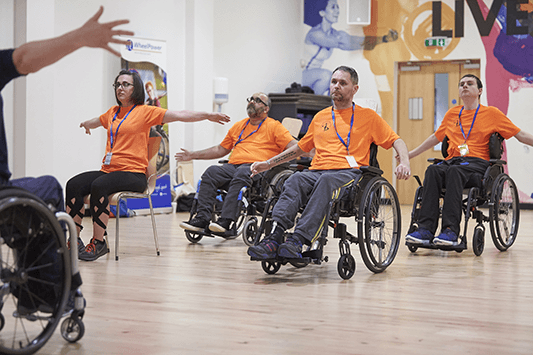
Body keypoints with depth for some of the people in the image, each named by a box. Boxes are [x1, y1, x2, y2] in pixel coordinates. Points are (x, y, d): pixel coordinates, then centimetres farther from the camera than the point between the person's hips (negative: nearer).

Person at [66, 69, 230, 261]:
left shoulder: (145, 111, 2)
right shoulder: (112, 112, 20)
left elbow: (179, 115, -6)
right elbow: (95, 122, 45)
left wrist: (208, 115, -14)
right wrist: (85, 124, 66)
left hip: (133, 173, -6)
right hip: (108, 170, 6)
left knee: (99, 186, -33)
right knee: (74, 185, -18)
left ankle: (98, 242, -22)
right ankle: (74, 240, -13)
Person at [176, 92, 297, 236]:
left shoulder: (274, 126, 13)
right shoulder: (238, 126, 30)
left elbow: (294, 147, 2)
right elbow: (221, 149, 35)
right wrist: (193, 155, 31)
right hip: (233, 165, 5)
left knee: (241, 173, -38)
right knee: (212, 172, -25)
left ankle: (225, 221, -46)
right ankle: (202, 218, -33)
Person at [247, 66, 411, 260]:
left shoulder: (368, 116, 16)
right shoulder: (320, 117, 27)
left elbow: (396, 141, 12)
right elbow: (300, 147, 36)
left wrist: (404, 162, -9)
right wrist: (268, 163, 31)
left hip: (349, 172, -3)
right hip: (316, 171, 4)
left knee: (326, 181, -39)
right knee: (295, 180, -32)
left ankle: (298, 241, -52)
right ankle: (274, 238, -49)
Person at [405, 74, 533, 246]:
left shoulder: (491, 113, 12)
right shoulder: (452, 114, 23)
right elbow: (436, 137, 35)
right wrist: (409, 154, 37)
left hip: (477, 162, -3)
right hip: (452, 160, 3)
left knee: (454, 171, -38)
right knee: (433, 170, -32)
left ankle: (450, 231, -45)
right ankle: (426, 229, -40)